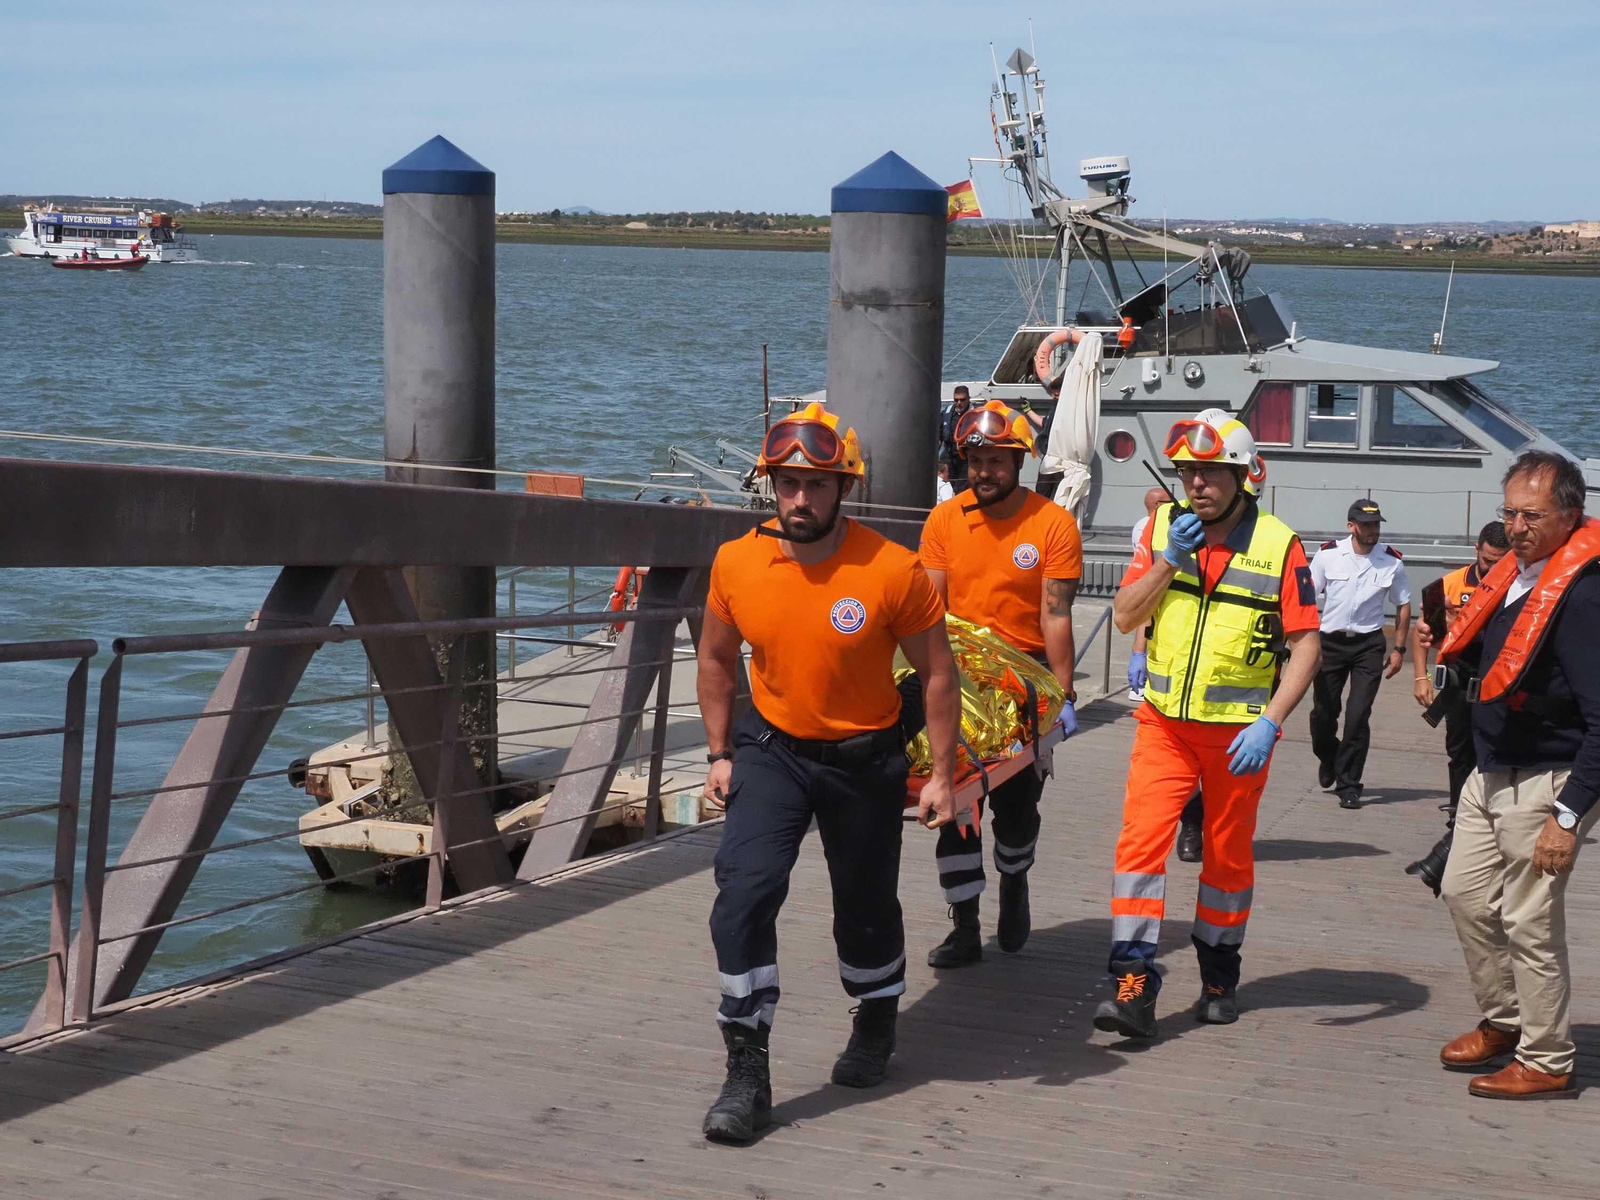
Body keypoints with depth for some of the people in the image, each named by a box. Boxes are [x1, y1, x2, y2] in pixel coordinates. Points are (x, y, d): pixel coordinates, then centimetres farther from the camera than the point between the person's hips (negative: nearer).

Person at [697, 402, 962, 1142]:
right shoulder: (736, 563, -11)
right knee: (743, 892, -17)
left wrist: (941, 775, -9)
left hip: (865, 760, -1)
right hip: (771, 750, 1)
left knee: (866, 906, 15)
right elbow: (716, 659, 6)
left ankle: (876, 1026, 46)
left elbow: (937, 673, -9)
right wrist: (720, 754, 3)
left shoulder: (893, 572, -20)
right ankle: (747, 1073, -9)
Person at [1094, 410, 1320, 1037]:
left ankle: (1219, 976, 29)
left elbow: (1305, 646, -7)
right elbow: (1124, 617, 1)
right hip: (1164, 722, 2)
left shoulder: (1279, 546, -7)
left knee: (1228, 856, 12)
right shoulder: (1163, 528, 3)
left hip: (1239, 730, -1)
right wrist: (1168, 560, -13)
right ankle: (1134, 984, -13)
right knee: (1141, 839, -13)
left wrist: (1270, 723, -18)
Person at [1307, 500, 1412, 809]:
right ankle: (1328, 758, 38)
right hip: (1330, 641, 0)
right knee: (1323, 712, 5)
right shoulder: (1328, 555, -4)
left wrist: (1398, 648, 7)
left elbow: (1403, 605, 11)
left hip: (1369, 644, 0)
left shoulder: (1391, 561, -1)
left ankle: (1348, 784, 3)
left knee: (1358, 716, -8)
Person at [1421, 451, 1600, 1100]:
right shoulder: (1513, 574, 5)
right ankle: (1502, 1021, 34)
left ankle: (1545, 1061, 13)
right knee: (1465, 893, 16)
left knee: (1529, 923, -1)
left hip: (1547, 783, -9)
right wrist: (1447, 648, 1)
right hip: (1490, 773, 9)